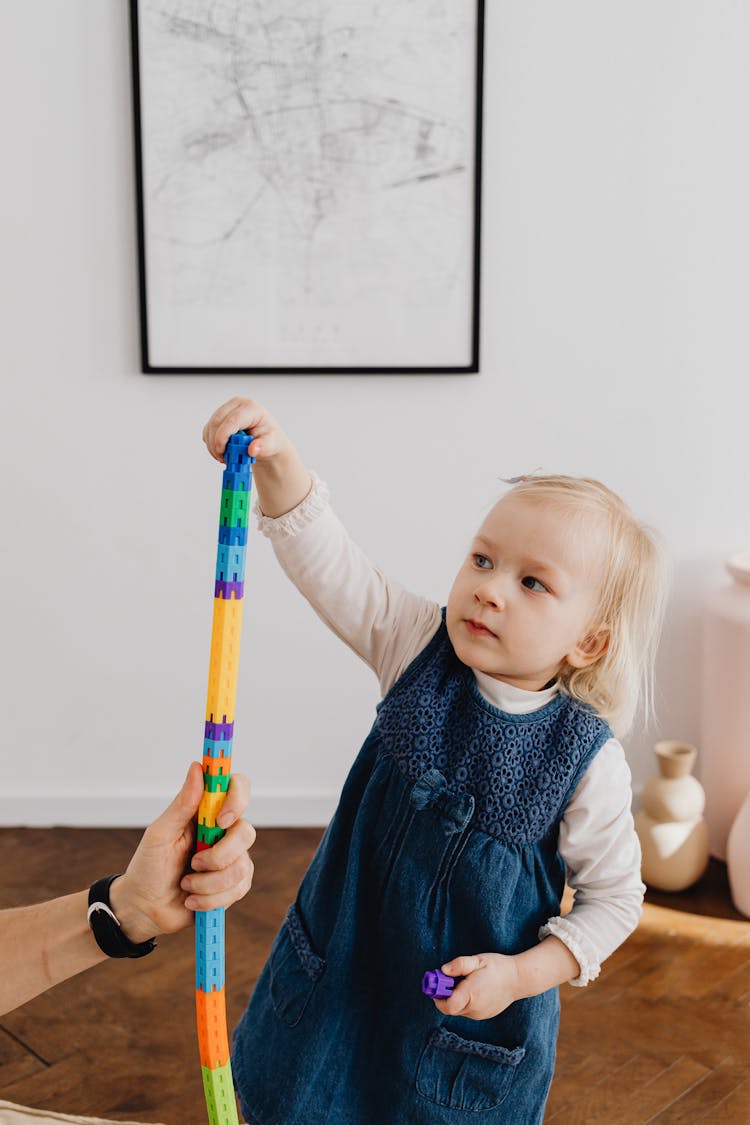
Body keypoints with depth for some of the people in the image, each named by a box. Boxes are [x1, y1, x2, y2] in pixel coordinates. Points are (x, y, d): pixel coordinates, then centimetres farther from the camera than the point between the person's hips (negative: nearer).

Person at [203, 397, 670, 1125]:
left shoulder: (589, 763, -20)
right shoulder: (420, 648, -13)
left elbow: (615, 898, -8)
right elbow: (325, 560, -18)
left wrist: (523, 975, -18)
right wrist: (276, 460, -34)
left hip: (473, 1008, -3)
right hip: (341, 972, 3)